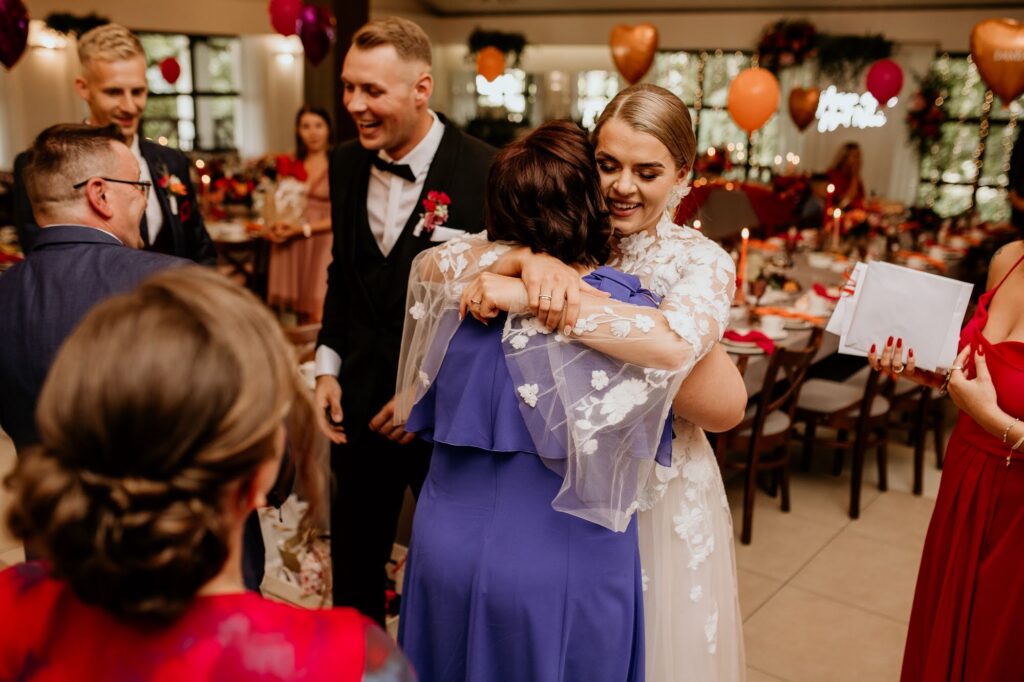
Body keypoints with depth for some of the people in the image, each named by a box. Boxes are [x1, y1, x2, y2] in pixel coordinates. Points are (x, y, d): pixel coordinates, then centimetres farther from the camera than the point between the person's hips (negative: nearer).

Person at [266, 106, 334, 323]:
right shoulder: (291, 165, 12)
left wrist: (303, 228, -13)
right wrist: (275, 225, 0)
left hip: (322, 245, -4)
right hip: (291, 246, 4)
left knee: (318, 317, -11)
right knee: (301, 316, 5)